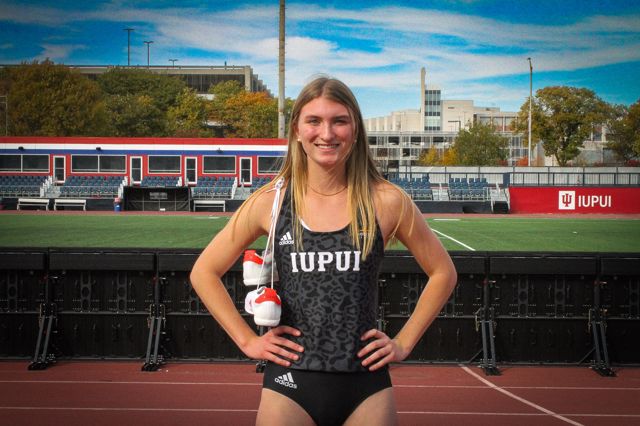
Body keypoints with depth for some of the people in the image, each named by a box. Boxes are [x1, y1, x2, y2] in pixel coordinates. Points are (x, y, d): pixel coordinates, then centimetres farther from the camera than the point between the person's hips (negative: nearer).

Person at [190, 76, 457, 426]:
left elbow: (443, 272, 9)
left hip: (367, 389, 0)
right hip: (289, 386, 0)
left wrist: (404, 343, 5)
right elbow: (203, 272, 8)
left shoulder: (386, 201, -3)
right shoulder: (270, 201, -2)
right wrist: (247, 340, 2)